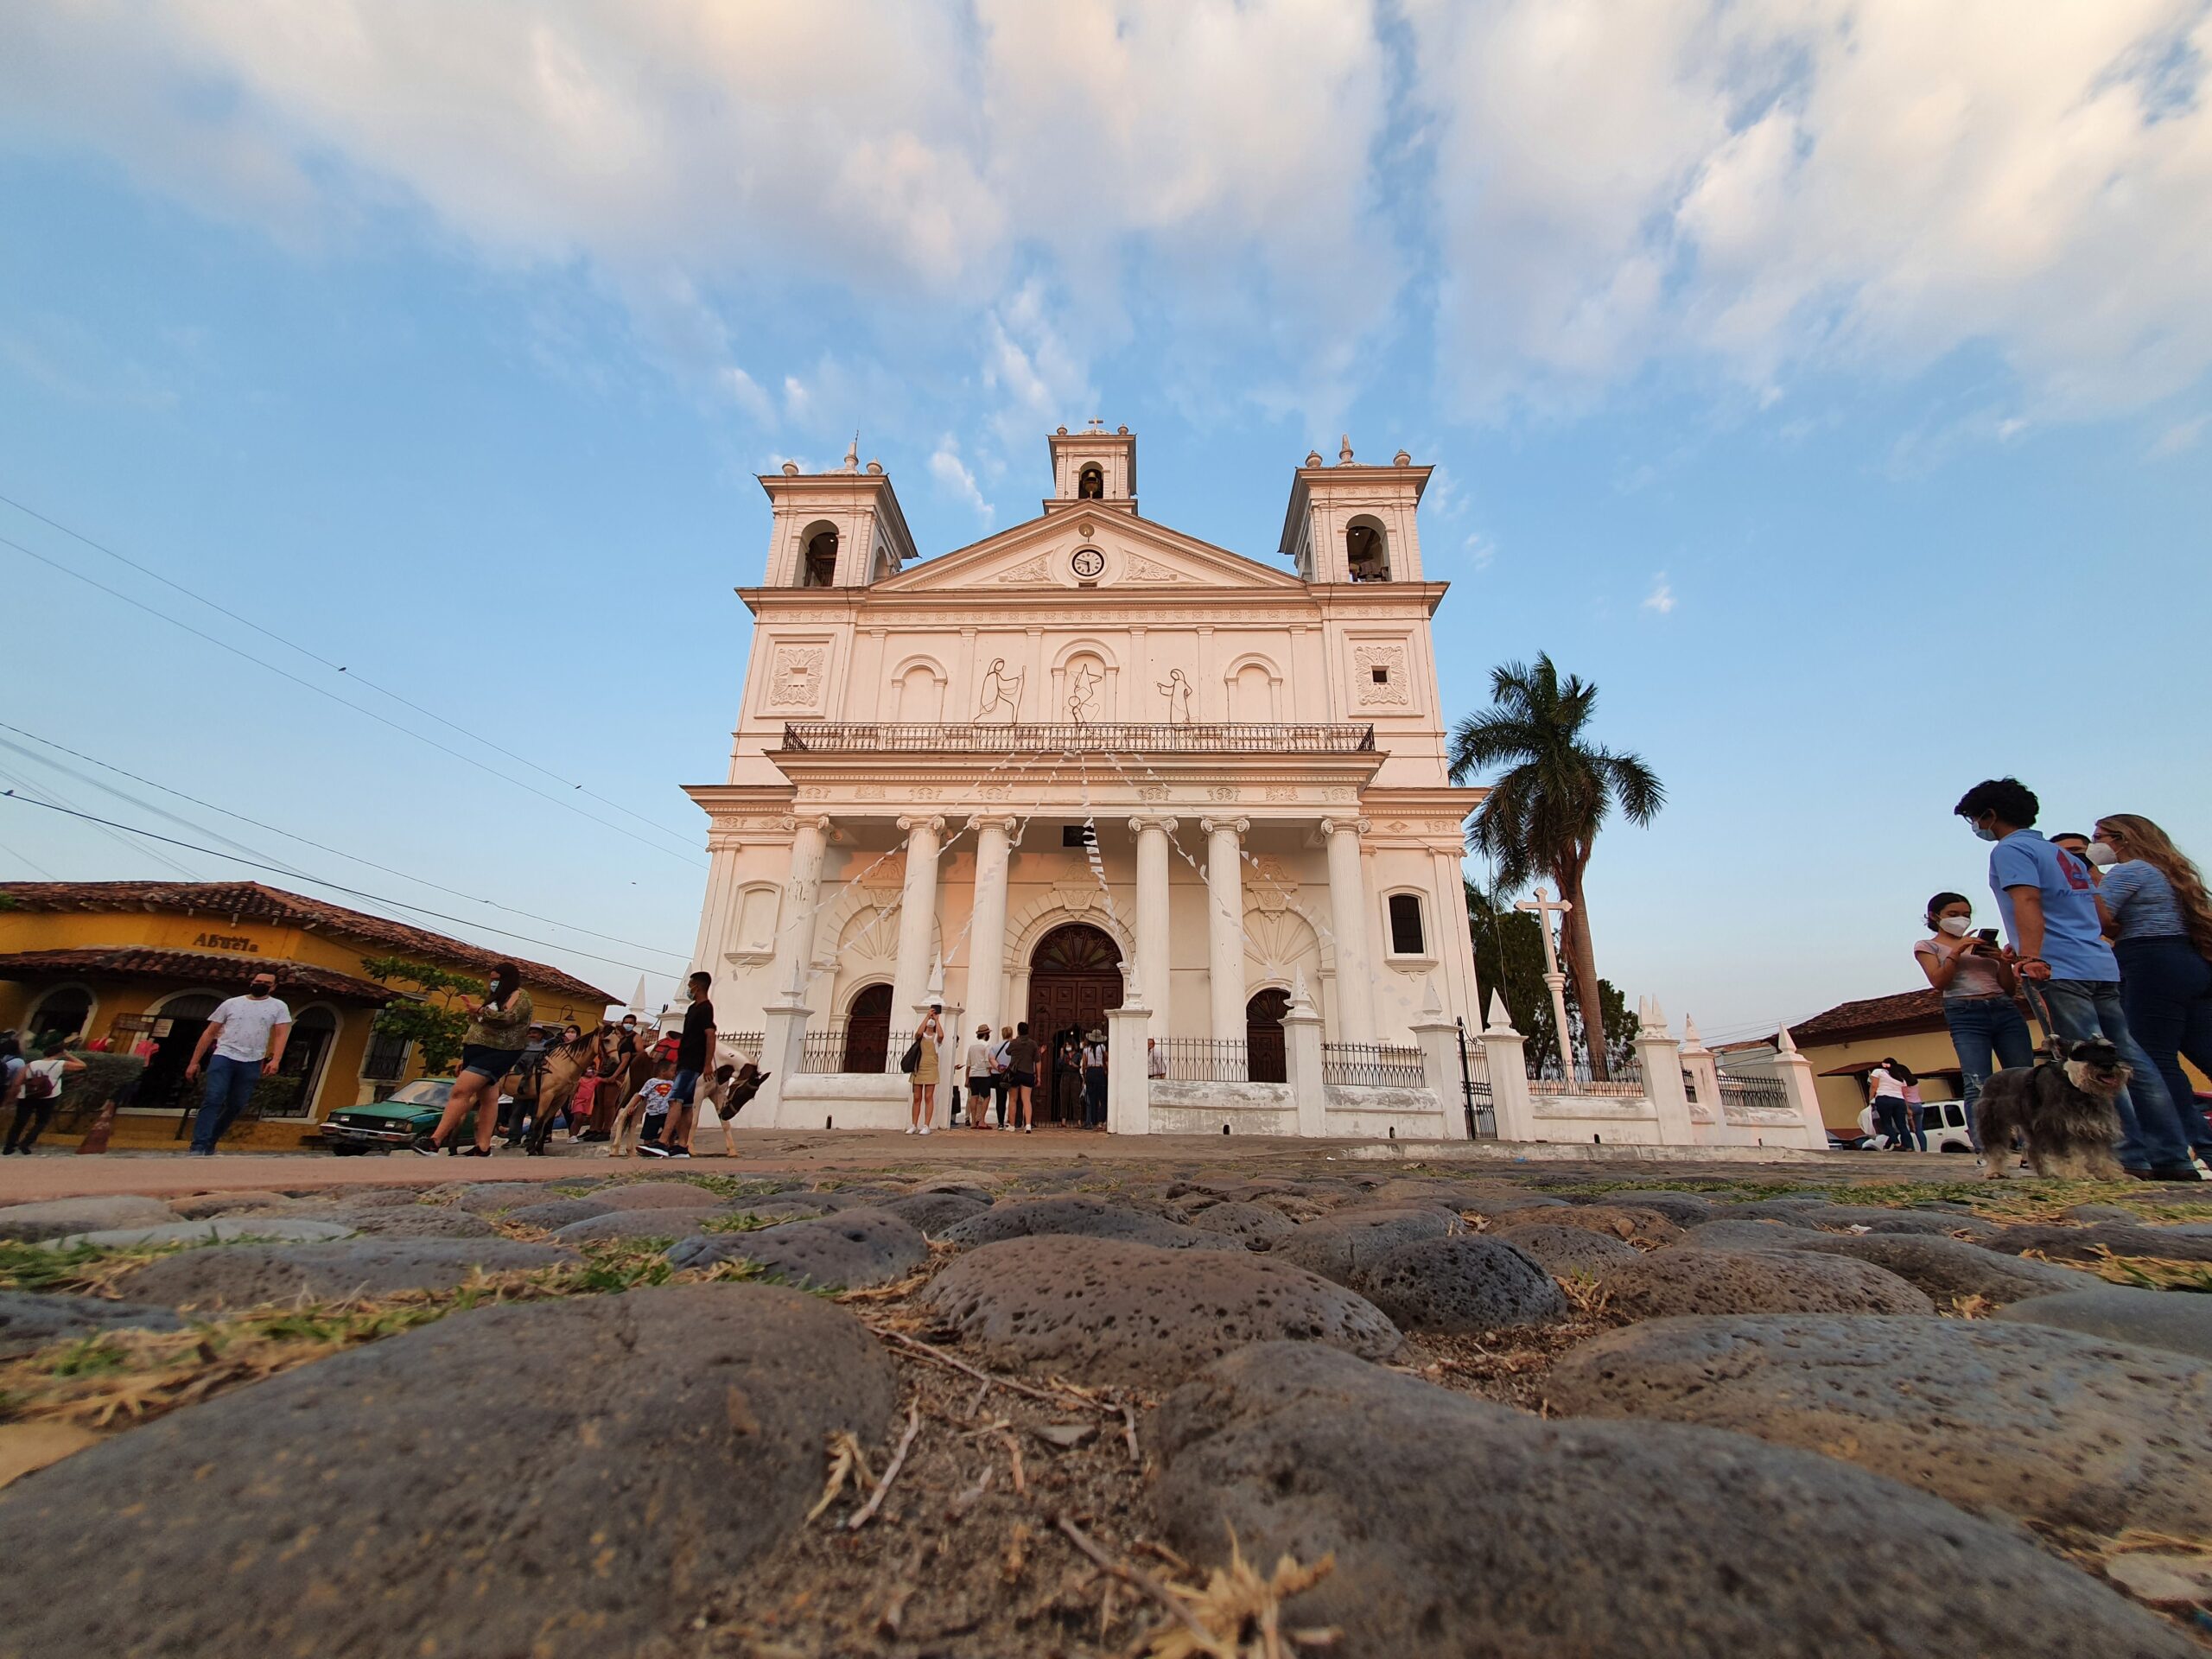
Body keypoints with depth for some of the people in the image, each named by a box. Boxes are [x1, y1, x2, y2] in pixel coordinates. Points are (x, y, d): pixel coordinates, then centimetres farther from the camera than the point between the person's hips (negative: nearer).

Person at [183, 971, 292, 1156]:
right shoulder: (231, 1003, 11)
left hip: (251, 1064, 0)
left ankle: (209, 1143, 23)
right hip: (223, 1057, 0)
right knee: (213, 1100, -13)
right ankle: (198, 1147, -12)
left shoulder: (278, 1007, 7)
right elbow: (209, 1033, 13)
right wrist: (194, 1062, 8)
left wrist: (275, 1060, -18)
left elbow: (281, 1035, -3)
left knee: (236, 1106, 6)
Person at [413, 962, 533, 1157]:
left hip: (496, 1053, -8)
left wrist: (480, 1011, -15)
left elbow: (508, 1018, -20)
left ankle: (435, 1141, -18)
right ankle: (483, 1148, 0)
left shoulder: (520, 995, -3)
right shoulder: (495, 998, 24)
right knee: (488, 1099, 4)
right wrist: (465, 1057, 19)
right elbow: (476, 1028, 27)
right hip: (478, 1051, 9)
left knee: (460, 1091, -17)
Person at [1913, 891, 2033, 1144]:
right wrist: (1957, 951, -11)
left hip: (2006, 1011, 5)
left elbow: (2011, 989, 19)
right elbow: (1938, 982, -4)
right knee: (1978, 1084, -15)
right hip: (1966, 1014, -5)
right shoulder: (1928, 946, 12)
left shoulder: (1983, 944, 24)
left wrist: (2004, 960, 2)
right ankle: (1984, 1149, -20)